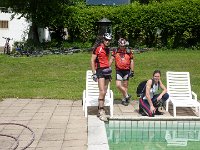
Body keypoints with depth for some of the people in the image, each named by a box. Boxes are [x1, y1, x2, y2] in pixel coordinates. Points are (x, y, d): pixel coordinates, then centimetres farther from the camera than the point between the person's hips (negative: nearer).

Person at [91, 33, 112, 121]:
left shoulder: (107, 49, 15)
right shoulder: (98, 48, -7)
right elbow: (92, 61, -8)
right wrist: (94, 73, -13)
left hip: (106, 71, 8)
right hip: (100, 71, -8)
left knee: (104, 92, 9)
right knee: (102, 92, -15)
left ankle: (100, 110, 17)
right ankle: (101, 112, -13)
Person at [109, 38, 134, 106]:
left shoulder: (129, 51, 0)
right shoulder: (115, 51, -1)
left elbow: (131, 61, 5)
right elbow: (111, 60, 3)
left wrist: (132, 71, 1)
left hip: (126, 70, 0)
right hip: (119, 70, 0)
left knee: (125, 85, 8)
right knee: (118, 85, -12)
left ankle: (124, 99, 21)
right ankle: (127, 95, 6)